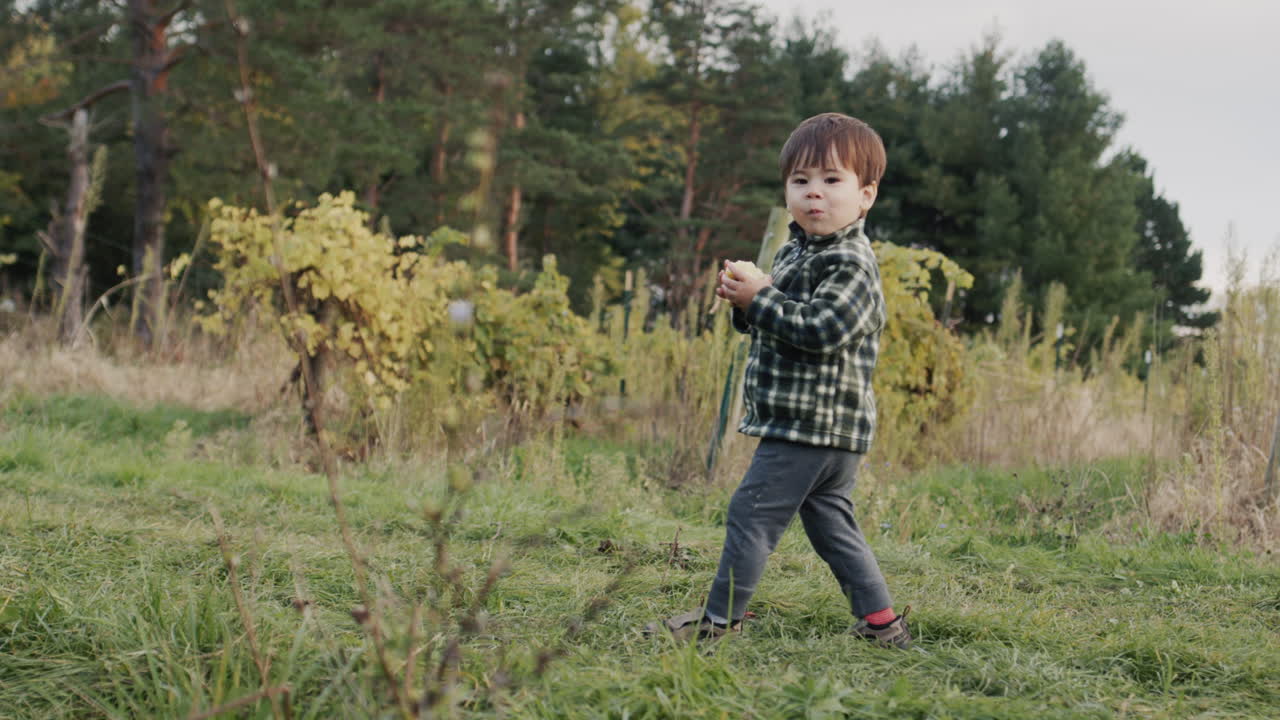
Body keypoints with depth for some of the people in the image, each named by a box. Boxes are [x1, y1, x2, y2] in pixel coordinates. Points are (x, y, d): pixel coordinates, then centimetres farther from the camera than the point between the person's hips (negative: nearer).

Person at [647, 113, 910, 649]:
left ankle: (720, 619, 2)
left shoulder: (849, 263, -15)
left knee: (751, 512, -5)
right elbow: (779, 321, 24)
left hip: (812, 423, -10)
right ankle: (882, 622, 19)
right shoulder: (795, 251, 16)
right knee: (830, 523, 14)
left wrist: (760, 300, -19)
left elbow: (819, 330, -26)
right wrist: (747, 300, 3)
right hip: (828, 427, 10)